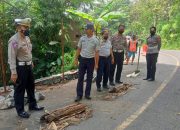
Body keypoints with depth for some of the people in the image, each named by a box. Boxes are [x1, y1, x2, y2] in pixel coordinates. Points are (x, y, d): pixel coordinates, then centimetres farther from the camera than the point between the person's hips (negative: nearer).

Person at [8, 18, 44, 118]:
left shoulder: (27, 38, 8)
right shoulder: (14, 40, -18)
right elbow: (11, 58, -21)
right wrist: (13, 72, -22)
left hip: (28, 66, 8)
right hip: (20, 68, -8)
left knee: (31, 87, 19)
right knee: (20, 89, 5)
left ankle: (33, 105, 36)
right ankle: (20, 110, 20)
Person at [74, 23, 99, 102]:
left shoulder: (95, 40, -7)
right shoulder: (82, 38, 0)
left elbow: (97, 52, -6)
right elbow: (78, 49, 7)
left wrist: (96, 64, -7)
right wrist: (76, 59, 5)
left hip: (91, 60, -2)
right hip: (82, 59, 2)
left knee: (89, 78, 8)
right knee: (80, 78, 2)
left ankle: (87, 94, 21)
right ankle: (79, 95, 10)